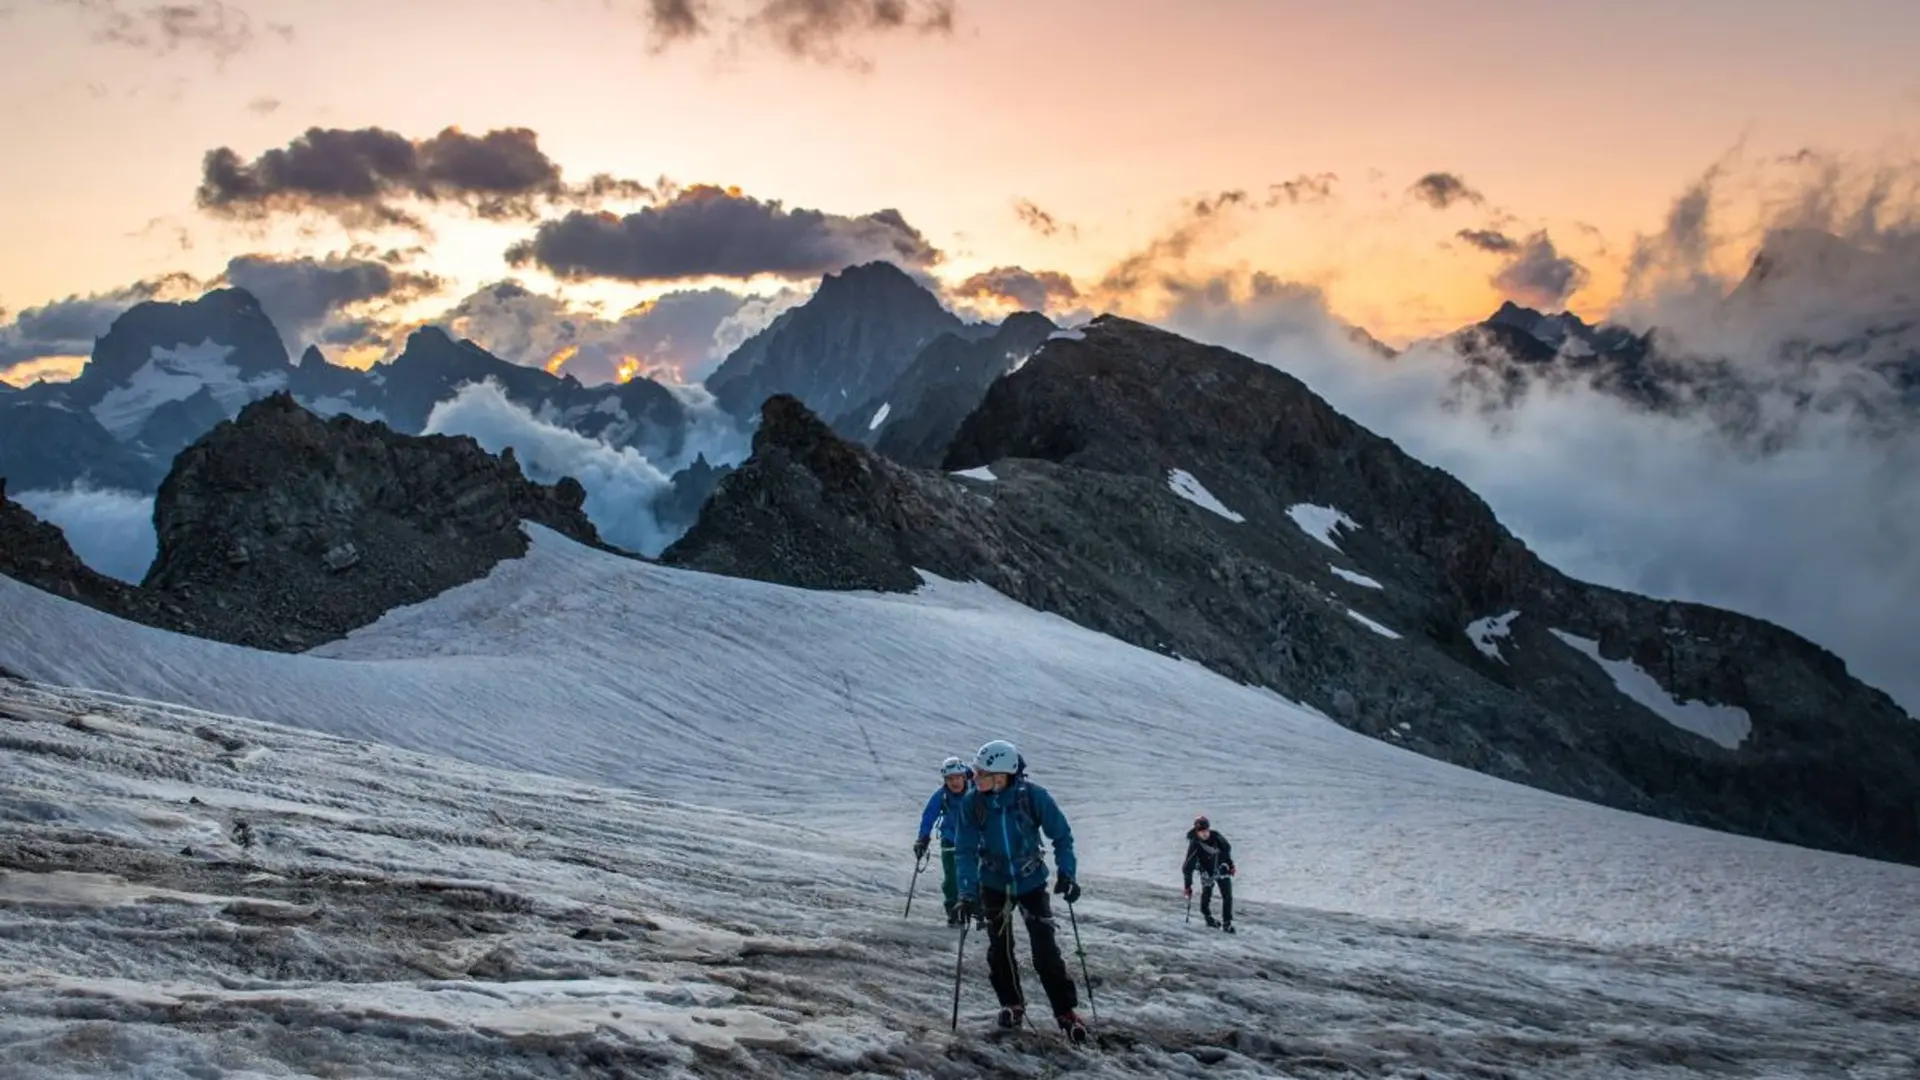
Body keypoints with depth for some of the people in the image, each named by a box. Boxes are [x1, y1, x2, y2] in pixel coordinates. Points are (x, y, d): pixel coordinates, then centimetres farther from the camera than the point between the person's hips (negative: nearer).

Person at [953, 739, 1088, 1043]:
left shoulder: (1034, 796, -23)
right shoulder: (972, 802, -18)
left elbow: (1061, 835, -9)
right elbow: (965, 851, -14)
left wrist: (1066, 873, -17)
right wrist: (968, 893, -23)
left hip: (1032, 881, -2)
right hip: (993, 884, 2)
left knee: (1046, 949, -6)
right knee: (999, 947, 8)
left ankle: (1065, 1010, 4)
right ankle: (1011, 1004, 27)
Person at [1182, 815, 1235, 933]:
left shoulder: (1215, 836, -16)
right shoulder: (1194, 845, -27)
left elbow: (1227, 848, 5)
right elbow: (1188, 867, -23)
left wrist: (1230, 864, 12)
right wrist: (1188, 886, -22)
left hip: (1222, 868, 2)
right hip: (1207, 872, -2)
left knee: (1227, 895, -6)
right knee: (1206, 895, 12)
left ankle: (1227, 922, 2)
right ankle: (1208, 917, 39)